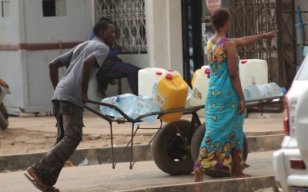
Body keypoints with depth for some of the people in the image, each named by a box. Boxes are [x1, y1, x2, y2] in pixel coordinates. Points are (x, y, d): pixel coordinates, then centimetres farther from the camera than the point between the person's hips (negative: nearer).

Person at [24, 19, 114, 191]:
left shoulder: (81, 46, 29)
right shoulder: (102, 48, 3)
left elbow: (53, 65, 24)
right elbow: (87, 63, -19)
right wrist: (84, 93, -11)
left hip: (60, 94, 9)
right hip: (72, 97, -9)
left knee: (65, 137, 11)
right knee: (73, 138, -11)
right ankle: (39, 171, -19)